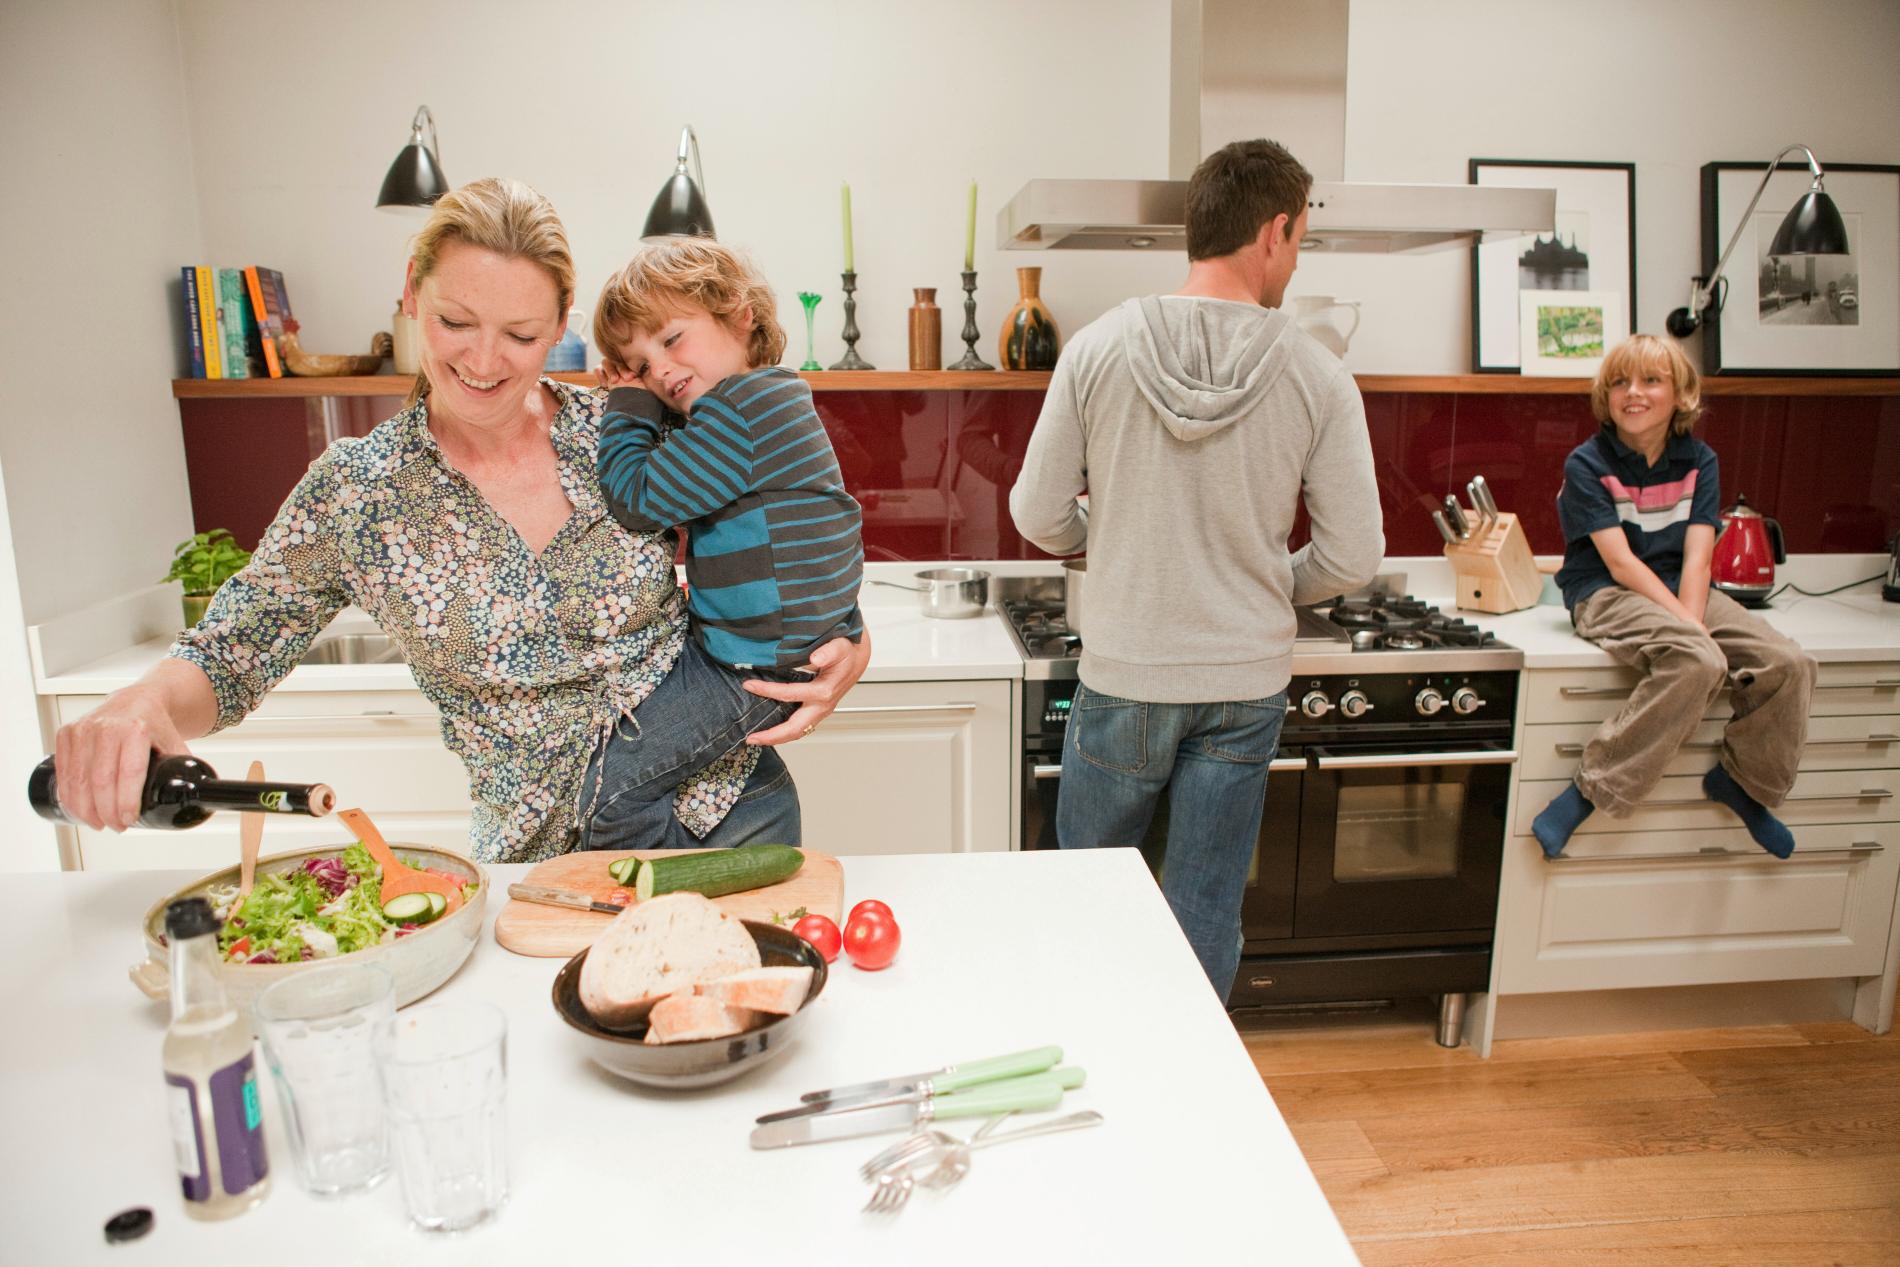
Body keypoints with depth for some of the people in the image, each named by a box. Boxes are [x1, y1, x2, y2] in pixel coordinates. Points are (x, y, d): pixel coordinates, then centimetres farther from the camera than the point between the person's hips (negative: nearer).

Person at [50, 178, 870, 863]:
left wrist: (838, 650, -13)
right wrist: (143, 702, -24)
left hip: (734, 800, 1)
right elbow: (226, 657, -1)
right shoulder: (354, 492, -5)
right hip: (552, 856, 0)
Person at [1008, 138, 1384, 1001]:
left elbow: (1039, 517, -5)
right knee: (1207, 920, 15)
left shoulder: (1098, 349, -9)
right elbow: (1354, 558, -6)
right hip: (1245, 685, 0)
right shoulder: (1317, 377, -9)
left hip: (1123, 677, 0)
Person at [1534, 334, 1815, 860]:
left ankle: (1743, 781, 11)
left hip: (1682, 590, 6)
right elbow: (1620, 562, -15)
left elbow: (1696, 557, -4)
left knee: (1790, 664, -15)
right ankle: (1591, 788, -25)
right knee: (1700, 662, -33)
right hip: (1607, 595, -5)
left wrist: (1693, 620, -22)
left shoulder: (1699, 462, 6)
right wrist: (1688, 628, -22)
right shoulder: (1587, 464, -7)